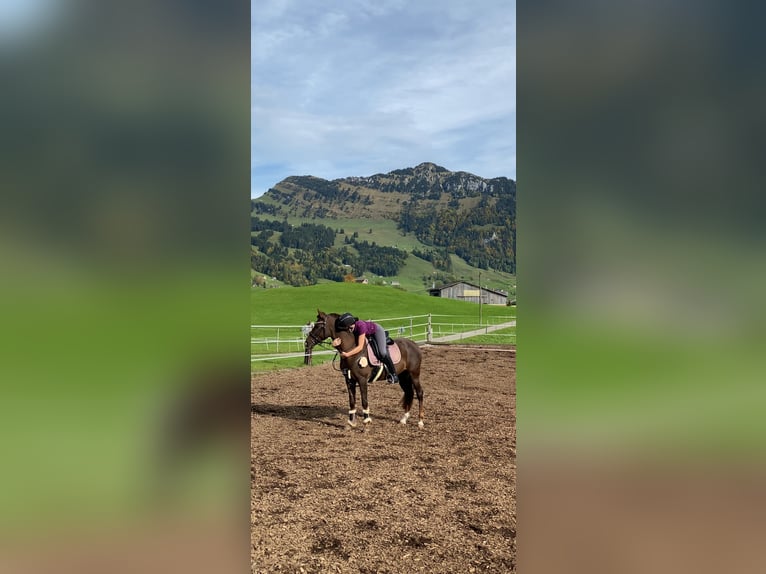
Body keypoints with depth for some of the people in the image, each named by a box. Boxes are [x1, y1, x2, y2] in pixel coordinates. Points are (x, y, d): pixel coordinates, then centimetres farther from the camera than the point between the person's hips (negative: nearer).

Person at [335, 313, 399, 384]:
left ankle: (393, 374, -6)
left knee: (382, 353, -23)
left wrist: (347, 354, -48)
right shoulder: (349, 329, -24)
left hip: (377, 330, -7)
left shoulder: (360, 325, -42)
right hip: (367, 335, 7)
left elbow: (360, 347, -44)